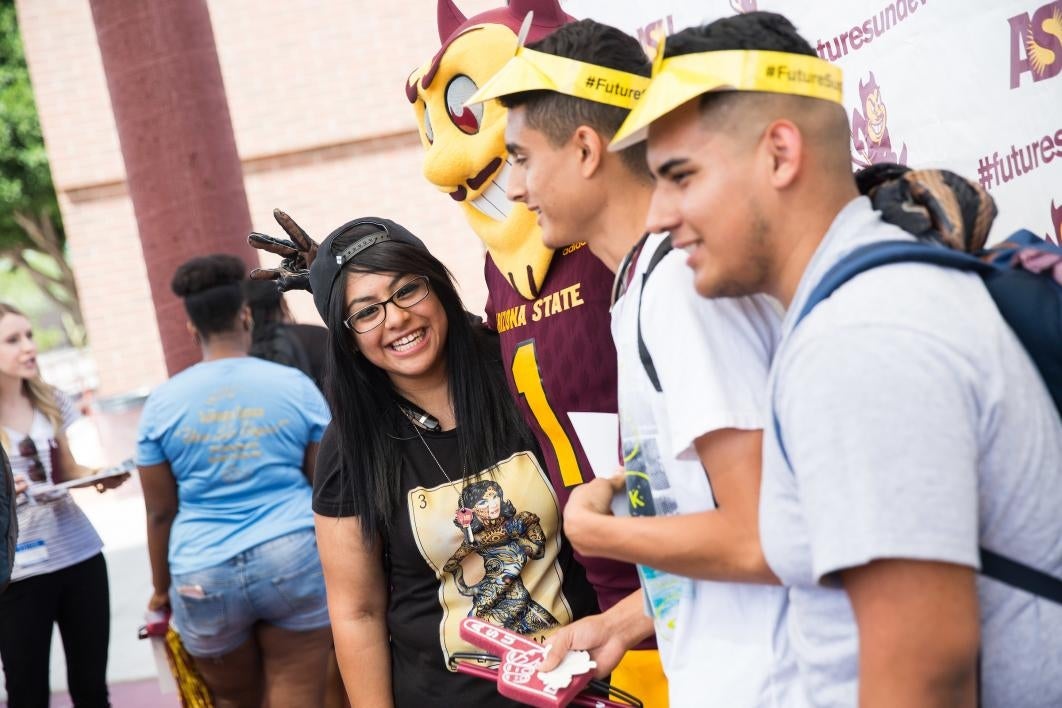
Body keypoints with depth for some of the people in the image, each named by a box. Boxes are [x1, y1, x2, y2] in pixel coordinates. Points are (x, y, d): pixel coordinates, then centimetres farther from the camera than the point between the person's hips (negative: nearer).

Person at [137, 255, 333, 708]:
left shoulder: (163, 403, 0)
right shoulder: (296, 385, 1)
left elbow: (160, 512, 3)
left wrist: (162, 588, 15)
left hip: (206, 577, 1)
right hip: (294, 562, -1)